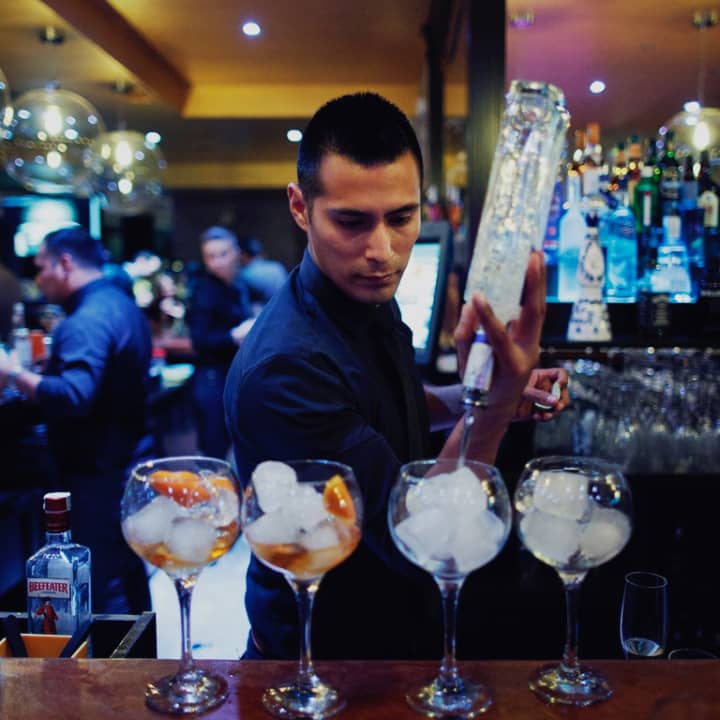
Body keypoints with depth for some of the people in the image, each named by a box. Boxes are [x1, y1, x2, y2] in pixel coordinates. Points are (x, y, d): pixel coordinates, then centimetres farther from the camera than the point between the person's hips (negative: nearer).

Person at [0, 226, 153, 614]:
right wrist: (44, 368, 15)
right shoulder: (120, 304, 11)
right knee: (129, 573, 22)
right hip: (128, 462, 10)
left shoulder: (86, 321, -21)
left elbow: (73, 396, -34)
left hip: (99, 477, -10)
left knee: (103, 590, 0)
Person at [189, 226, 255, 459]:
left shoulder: (239, 285, 10)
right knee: (215, 450, -5)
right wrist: (235, 335, -29)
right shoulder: (205, 289, -13)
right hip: (214, 380, -8)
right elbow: (200, 341, -20)